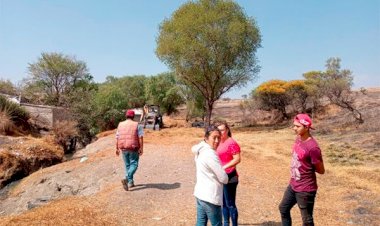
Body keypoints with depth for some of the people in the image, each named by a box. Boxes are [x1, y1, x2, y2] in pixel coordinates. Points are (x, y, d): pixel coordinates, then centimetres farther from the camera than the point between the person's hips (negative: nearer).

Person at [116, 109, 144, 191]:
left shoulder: (120, 125, 4)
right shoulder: (137, 125, -5)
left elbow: (117, 138, 5)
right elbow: (140, 138, -11)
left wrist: (117, 149, 12)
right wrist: (141, 149, -9)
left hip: (123, 148, 4)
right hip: (133, 148, -4)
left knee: (127, 165, 16)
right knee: (134, 164, 4)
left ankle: (130, 182, 22)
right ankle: (126, 179, -17)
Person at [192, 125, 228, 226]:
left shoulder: (200, 151, 2)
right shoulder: (210, 154, -23)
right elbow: (224, 179, -19)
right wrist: (225, 178, 4)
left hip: (200, 193, 9)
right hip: (210, 197, -9)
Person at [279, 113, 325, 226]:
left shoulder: (312, 147, -26)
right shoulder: (298, 139, 0)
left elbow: (321, 170, -16)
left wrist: (308, 167, -5)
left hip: (305, 190, -9)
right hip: (293, 185, 9)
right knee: (283, 208, 24)